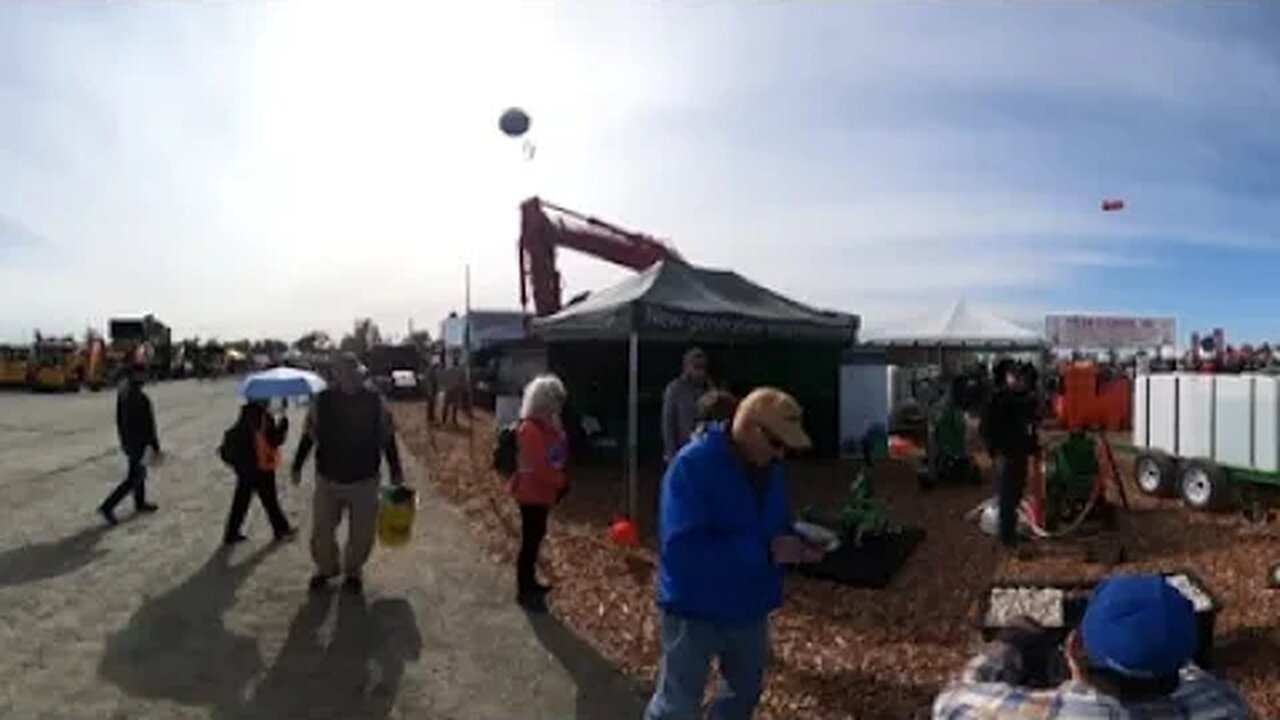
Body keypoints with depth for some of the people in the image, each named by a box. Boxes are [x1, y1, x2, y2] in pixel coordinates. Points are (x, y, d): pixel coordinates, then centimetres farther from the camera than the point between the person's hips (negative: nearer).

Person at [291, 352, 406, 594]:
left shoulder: (375, 401, -6)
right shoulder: (323, 400, -6)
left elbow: (387, 438, 2)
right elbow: (309, 436, 5)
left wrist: (395, 470, 5)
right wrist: (297, 466, 7)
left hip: (364, 480, 0)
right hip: (327, 479, 1)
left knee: (361, 534, 8)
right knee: (322, 531, 9)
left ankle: (353, 571, 32)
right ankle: (325, 568, 35)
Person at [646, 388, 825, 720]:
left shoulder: (768, 467, -1)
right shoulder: (692, 465, -26)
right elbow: (683, 547, -35)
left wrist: (798, 544, -12)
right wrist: (764, 552, -35)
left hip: (749, 607, 7)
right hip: (695, 610, -7)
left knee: (744, 691, 26)